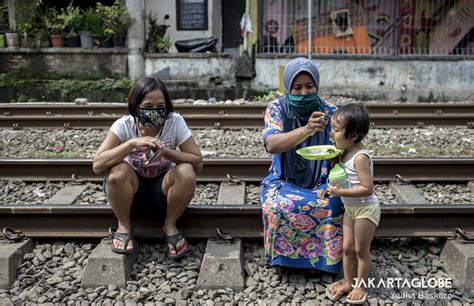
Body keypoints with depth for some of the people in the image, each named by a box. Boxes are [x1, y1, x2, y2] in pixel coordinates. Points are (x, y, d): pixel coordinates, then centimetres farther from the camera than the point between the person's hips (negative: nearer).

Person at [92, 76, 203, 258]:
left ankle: (170, 225, -6)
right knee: (117, 171, -32)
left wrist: (166, 152, -34)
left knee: (187, 172, -30)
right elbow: (97, 166, -28)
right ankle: (123, 226, -6)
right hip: (132, 190, 0)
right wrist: (132, 143, -38)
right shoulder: (124, 125, -19)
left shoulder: (175, 122, -18)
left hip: (163, 188, 0)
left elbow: (198, 163, -19)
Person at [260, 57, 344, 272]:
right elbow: (272, 145, -25)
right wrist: (307, 129, -41)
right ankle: (284, 254, -5)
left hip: (321, 183, 1)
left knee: (332, 206, -30)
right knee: (278, 206, -33)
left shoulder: (330, 112, -3)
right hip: (284, 182, -1)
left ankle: (326, 257, -4)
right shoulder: (277, 108, -7)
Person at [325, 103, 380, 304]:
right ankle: (347, 282, 32)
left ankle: (360, 286, 26)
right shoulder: (345, 152, -1)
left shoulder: (360, 157, -27)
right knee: (347, 248, 16)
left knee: (361, 250, 9)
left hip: (365, 209, -8)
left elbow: (367, 189, -29)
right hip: (350, 208, 8)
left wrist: (341, 192, -30)